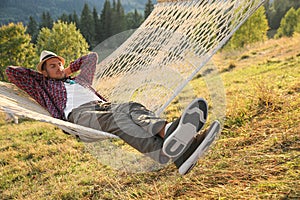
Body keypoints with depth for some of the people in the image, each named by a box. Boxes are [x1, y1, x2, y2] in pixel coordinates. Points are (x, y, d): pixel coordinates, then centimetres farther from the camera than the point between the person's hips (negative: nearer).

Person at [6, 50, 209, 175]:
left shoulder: (79, 79, 41)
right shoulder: (44, 85, 30)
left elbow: (92, 56, 54)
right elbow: (11, 71, 28)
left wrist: (70, 69, 46)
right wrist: (39, 74, 35)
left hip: (104, 106, 6)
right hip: (79, 113, -6)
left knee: (132, 108, -30)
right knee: (115, 119, -39)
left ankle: (167, 130, -63)